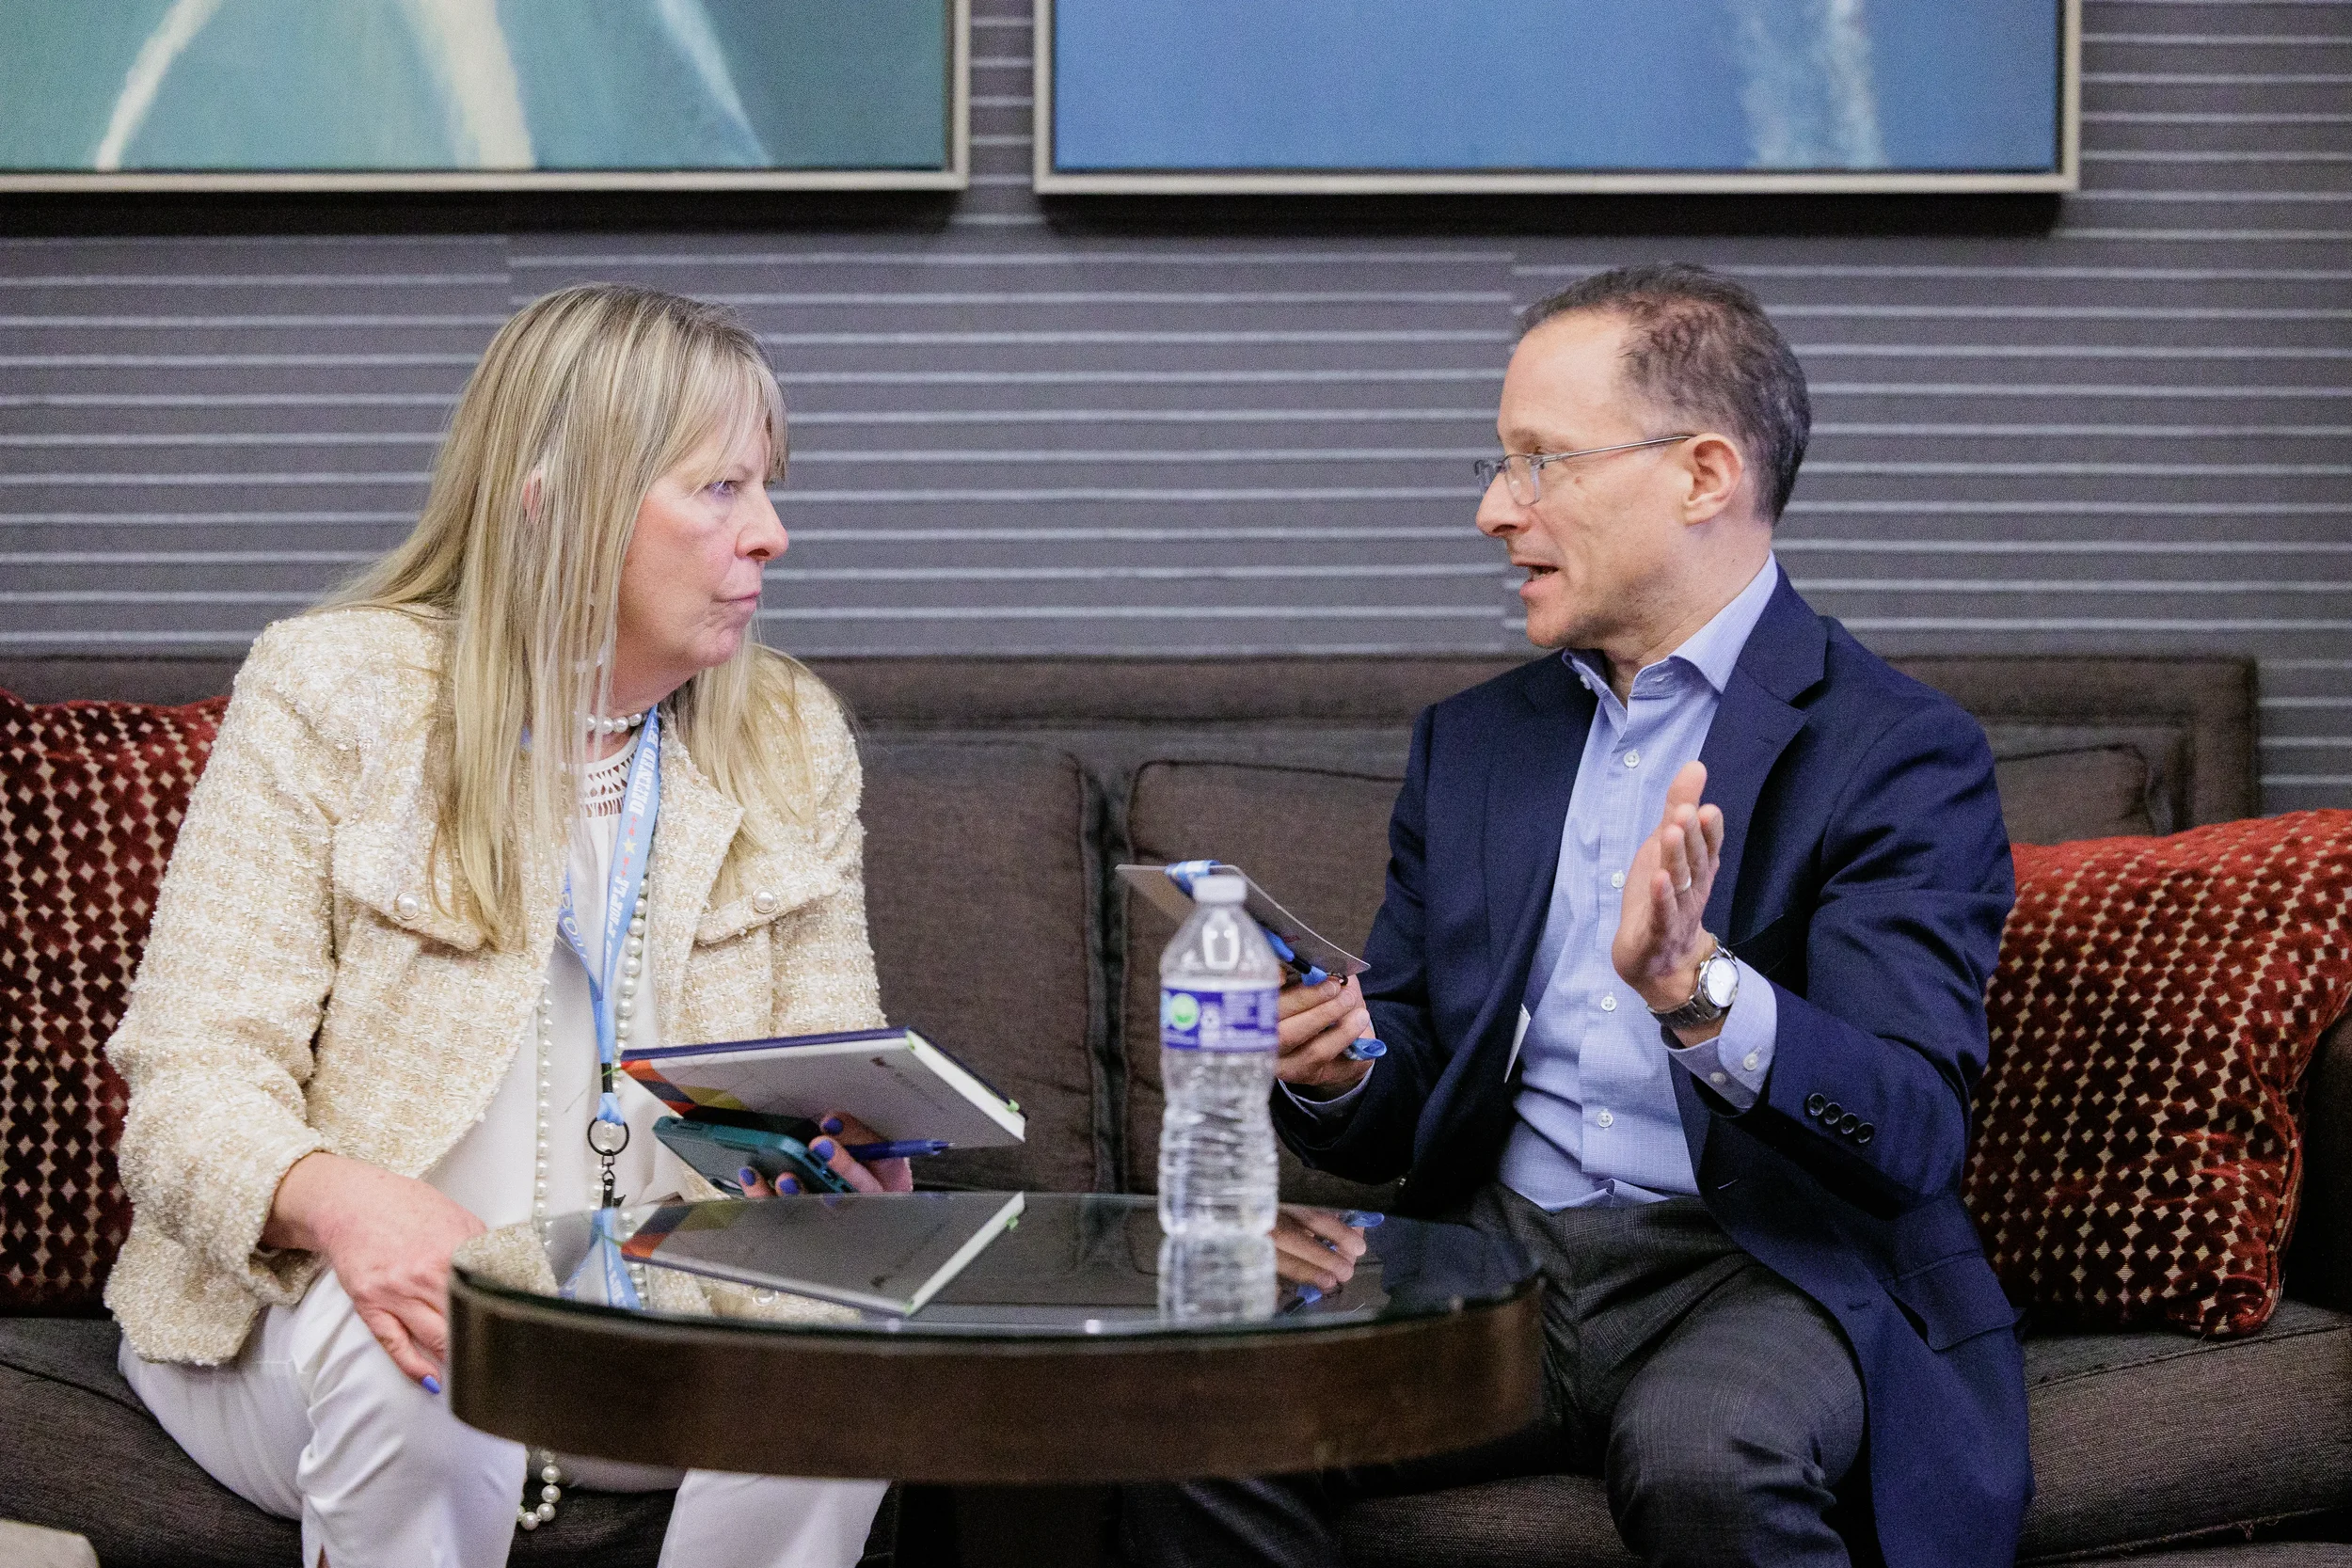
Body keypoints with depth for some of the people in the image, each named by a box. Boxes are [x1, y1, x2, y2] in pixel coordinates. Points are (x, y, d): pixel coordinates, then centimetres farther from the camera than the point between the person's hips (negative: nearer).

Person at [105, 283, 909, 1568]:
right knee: (420, 1363, -36)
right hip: (327, 1302, -3)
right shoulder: (330, 692, -6)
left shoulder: (790, 739, 8)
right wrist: (343, 1202, -36)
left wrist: (853, 1164, -19)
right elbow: (191, 1085, -12)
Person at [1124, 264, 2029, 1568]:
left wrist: (1696, 986, -33)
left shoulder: (1898, 753, -3)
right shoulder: (1471, 741, 16)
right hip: (1496, 1260, 4)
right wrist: (1331, 1066, -8)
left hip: (1767, 1267, -4)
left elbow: (1911, 1136, -16)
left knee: (1702, 1452, -37)